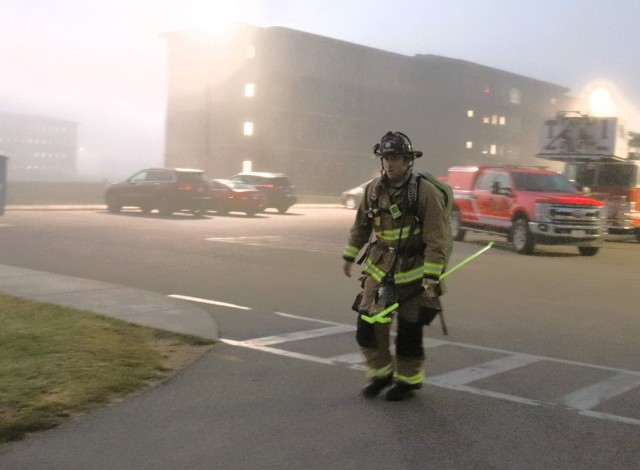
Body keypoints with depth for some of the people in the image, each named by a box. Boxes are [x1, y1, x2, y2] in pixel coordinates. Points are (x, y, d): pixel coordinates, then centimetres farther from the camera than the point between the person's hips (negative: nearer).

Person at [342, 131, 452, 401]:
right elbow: (360, 227, 16)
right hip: (380, 268, 5)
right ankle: (380, 373, 22)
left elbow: (438, 240, -16)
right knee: (368, 325, 0)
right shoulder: (374, 190, 1)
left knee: (409, 333, 5)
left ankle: (408, 381, 25)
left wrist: (431, 279, -20)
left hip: (414, 272, -4)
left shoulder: (426, 192, -15)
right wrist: (349, 256, 19)